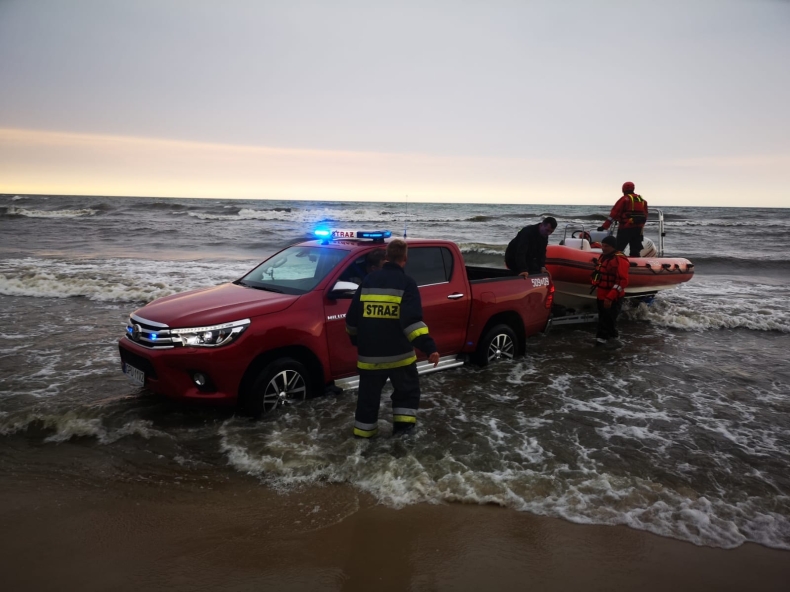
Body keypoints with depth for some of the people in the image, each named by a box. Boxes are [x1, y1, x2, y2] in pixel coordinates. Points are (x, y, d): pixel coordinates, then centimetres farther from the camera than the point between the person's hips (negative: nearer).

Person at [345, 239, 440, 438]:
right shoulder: (406, 283, -9)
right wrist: (429, 347, -24)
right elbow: (412, 320, -22)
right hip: (398, 353, -3)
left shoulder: (368, 281, 4)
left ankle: (364, 428, 23)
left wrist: (357, 341, 24)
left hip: (369, 354, 4)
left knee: (369, 392, 17)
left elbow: (352, 318, 8)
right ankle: (403, 422, 14)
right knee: (407, 388, 18)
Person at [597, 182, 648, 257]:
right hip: (638, 229, 6)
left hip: (625, 228, -6)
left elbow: (614, 213, -10)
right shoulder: (642, 200, 15)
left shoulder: (624, 199, -4)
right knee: (635, 251, 11)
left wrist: (604, 226, -11)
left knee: (618, 249, -3)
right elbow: (645, 216, 19)